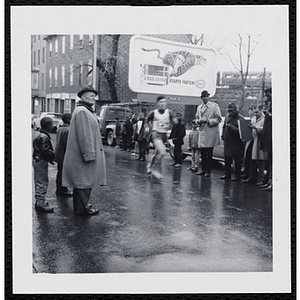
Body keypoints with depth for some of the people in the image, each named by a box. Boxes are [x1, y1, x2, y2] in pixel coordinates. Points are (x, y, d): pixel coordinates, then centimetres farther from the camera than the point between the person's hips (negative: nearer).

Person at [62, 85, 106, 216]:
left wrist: (90, 153, 24)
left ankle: (81, 205, 28)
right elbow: (84, 135, -22)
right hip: (84, 155, -11)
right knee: (85, 181, -3)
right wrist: (89, 154, -22)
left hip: (80, 155, 11)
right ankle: (83, 208, 6)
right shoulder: (82, 112, -17)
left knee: (81, 181, 17)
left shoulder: (85, 111, 18)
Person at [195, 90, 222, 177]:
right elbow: (197, 119, 22)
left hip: (210, 132, -5)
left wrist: (208, 120, -15)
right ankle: (203, 169, 19)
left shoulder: (214, 106, -2)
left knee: (209, 153, -2)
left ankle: (208, 171, 5)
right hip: (202, 132, 5)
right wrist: (200, 120, -1)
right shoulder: (199, 107, 16)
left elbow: (218, 119, -5)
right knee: (203, 153, 8)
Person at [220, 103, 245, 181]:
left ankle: (237, 176, 9)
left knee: (237, 160, 0)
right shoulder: (227, 116, 10)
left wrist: (231, 127, -26)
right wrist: (223, 135, 11)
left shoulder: (241, 119, -13)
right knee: (227, 159, 13)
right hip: (227, 141, 7)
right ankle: (227, 174, 25)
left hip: (236, 143, -7)